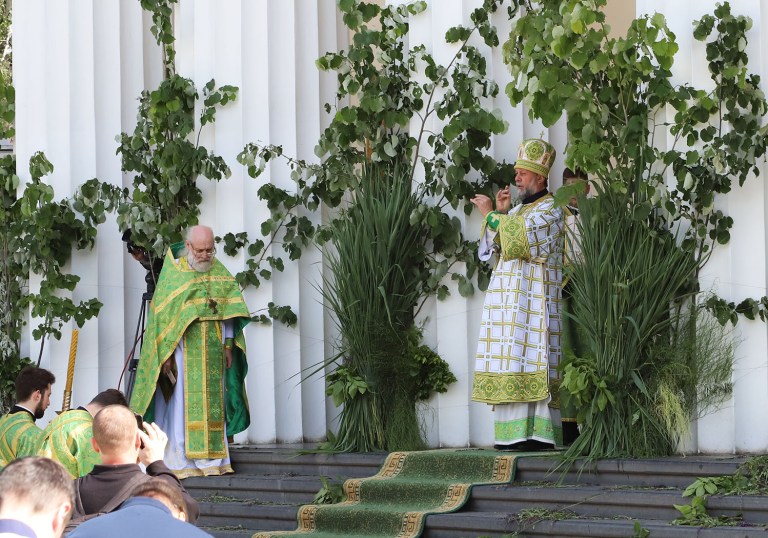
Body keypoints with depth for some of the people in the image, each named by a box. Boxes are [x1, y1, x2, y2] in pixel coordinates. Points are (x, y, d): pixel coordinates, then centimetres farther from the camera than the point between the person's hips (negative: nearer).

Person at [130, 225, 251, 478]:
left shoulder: (219, 273, 8)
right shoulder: (172, 272, -3)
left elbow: (228, 311, 11)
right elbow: (162, 315, -5)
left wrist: (228, 345, 3)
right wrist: (166, 353, -11)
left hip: (212, 352, 4)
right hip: (182, 350, -4)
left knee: (212, 403, 4)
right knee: (182, 403, -5)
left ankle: (211, 459, 7)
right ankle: (180, 462, -4)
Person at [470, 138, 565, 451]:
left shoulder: (550, 210, -3)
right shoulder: (518, 211, 23)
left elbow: (517, 235, -18)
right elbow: (496, 245, 14)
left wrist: (490, 214, -7)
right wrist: (500, 213, 2)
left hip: (534, 299, -8)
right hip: (509, 300, 8)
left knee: (531, 362, -15)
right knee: (514, 364, 2)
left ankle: (537, 433, -18)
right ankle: (514, 433, 0)